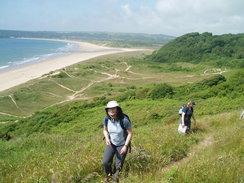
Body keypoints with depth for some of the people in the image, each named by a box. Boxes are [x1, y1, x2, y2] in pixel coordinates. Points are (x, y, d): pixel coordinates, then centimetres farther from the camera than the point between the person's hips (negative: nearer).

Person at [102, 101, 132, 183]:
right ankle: (108, 176, 25)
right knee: (105, 162, -9)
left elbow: (130, 133, -18)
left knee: (118, 165, 2)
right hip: (111, 143, 3)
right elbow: (105, 130, 1)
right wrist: (107, 138, -18)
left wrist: (125, 146, -22)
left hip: (122, 144, -3)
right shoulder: (106, 119, -17)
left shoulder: (124, 120, -31)